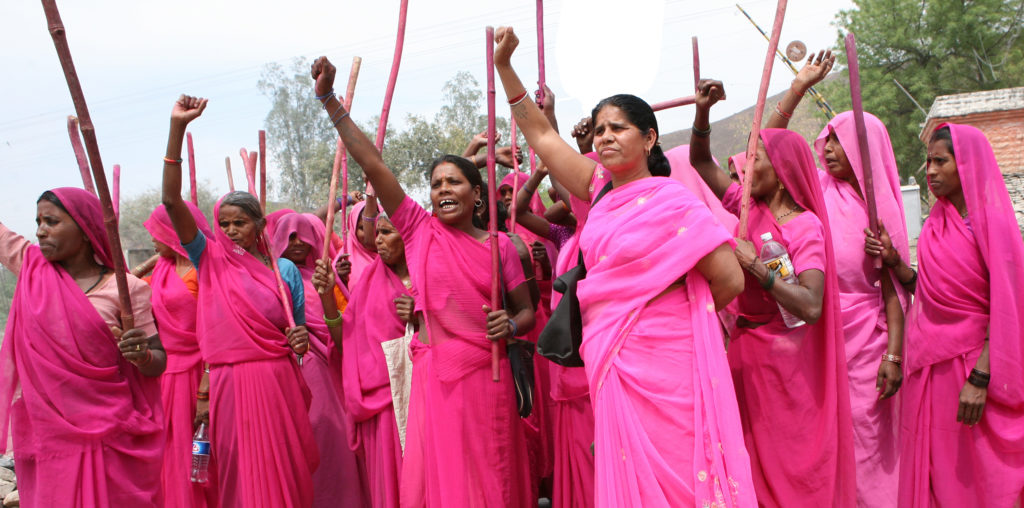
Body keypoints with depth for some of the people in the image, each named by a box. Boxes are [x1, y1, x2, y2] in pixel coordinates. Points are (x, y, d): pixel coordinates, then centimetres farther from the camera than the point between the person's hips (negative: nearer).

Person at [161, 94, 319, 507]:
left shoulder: (285, 269, 7)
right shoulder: (210, 260, 4)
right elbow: (171, 200, -6)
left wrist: (301, 340, -11)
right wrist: (177, 128, -13)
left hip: (278, 383, 1)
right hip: (229, 383, 0)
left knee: (284, 474, 6)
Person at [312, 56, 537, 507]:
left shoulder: (499, 245, 3)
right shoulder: (419, 229, 2)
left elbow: (527, 311, 9)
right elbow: (372, 165, -5)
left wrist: (511, 325, -14)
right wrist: (329, 100, -10)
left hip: (487, 373, 0)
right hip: (434, 372, 0)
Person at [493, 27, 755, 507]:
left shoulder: (669, 200, -10)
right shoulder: (601, 190, 8)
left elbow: (729, 280, -12)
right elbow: (541, 135, 13)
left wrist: (683, 313, 5)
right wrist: (504, 66, 10)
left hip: (659, 364, -6)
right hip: (610, 361, 6)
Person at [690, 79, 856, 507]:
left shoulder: (806, 225, -15)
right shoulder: (750, 207, 3)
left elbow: (811, 307, -27)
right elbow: (700, 162, 9)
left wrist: (755, 264, -26)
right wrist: (703, 111, -5)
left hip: (783, 358, -6)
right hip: (744, 347, 6)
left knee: (788, 459, 7)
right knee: (752, 459, 16)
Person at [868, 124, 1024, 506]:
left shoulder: (992, 222, -11)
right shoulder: (937, 222, 9)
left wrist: (980, 379, -20)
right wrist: (892, 259, -4)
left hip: (969, 359, -6)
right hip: (929, 362, 6)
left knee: (973, 474, 6)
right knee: (931, 469, 12)